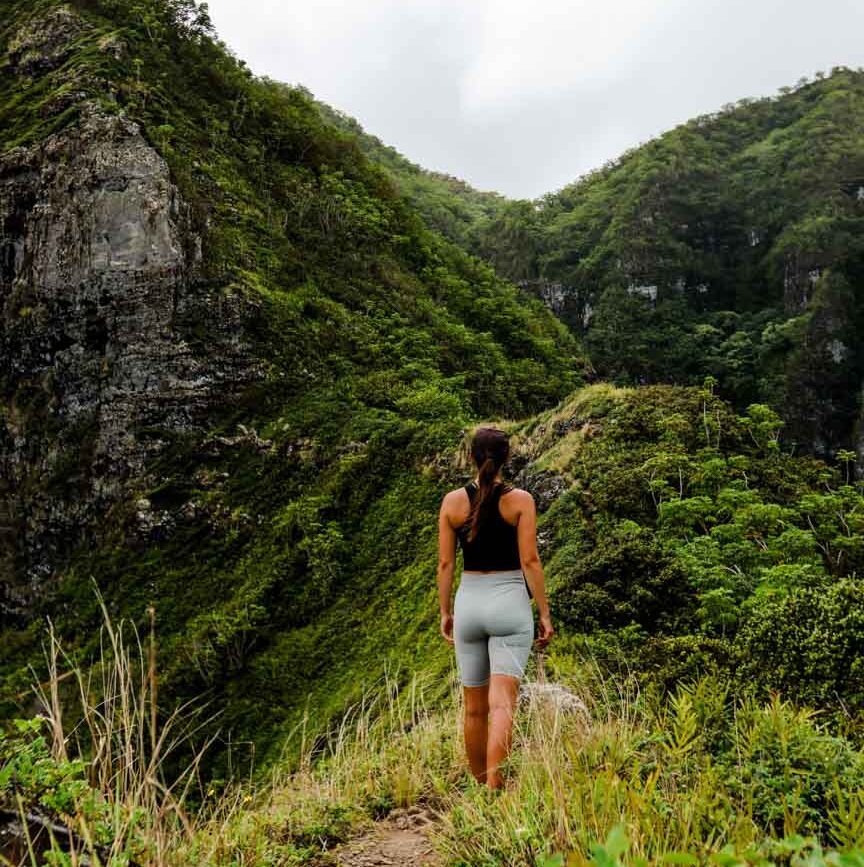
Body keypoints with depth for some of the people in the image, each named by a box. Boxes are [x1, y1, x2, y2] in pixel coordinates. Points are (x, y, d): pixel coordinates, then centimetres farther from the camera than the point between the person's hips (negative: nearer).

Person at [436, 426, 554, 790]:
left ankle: (479, 785, 27)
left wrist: (445, 612, 12)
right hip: (510, 603, -2)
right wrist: (544, 613, -1)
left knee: (474, 708, 15)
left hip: (468, 603, 3)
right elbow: (529, 561, -9)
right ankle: (494, 789, -17)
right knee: (502, 704, -6)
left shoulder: (452, 501, 0)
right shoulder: (520, 500, -5)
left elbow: (446, 563, 2)